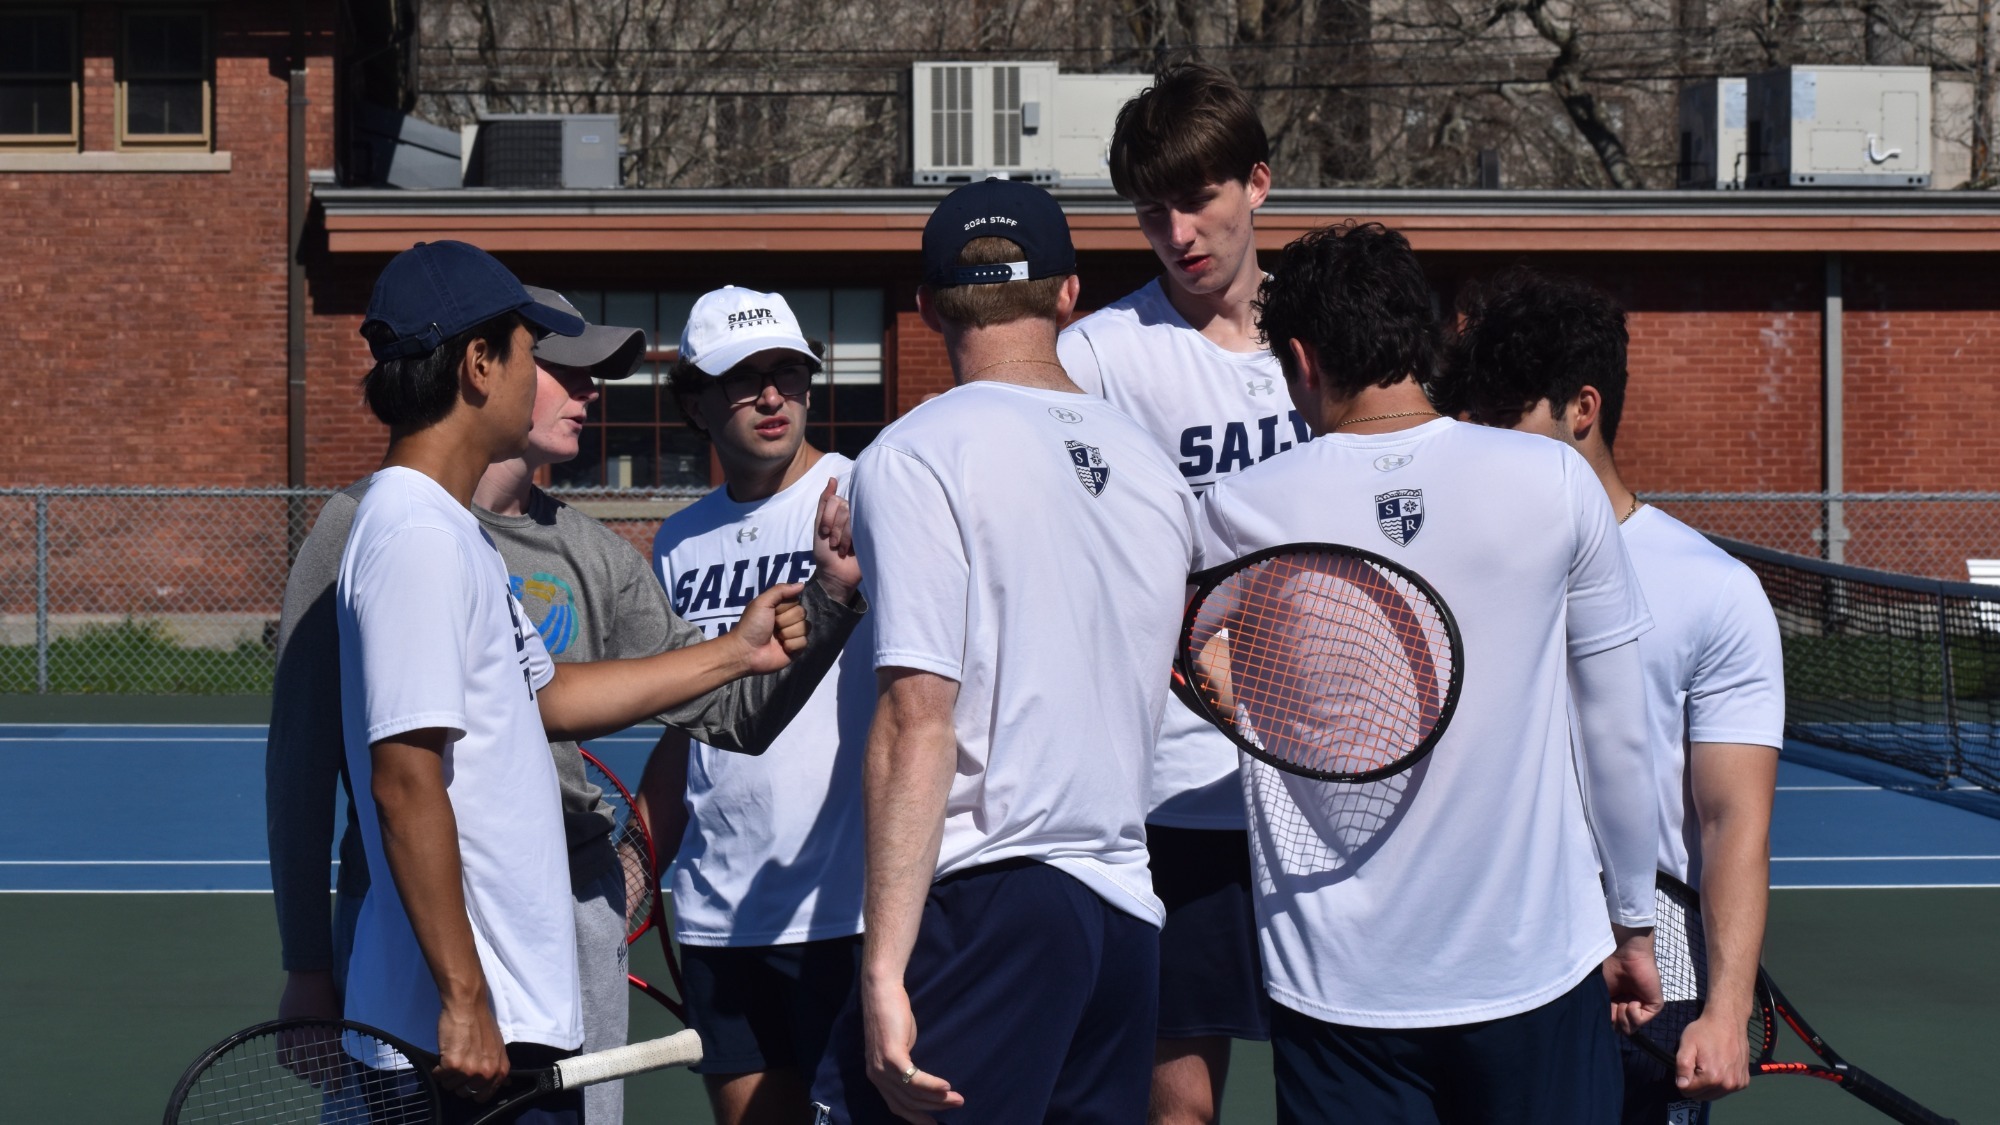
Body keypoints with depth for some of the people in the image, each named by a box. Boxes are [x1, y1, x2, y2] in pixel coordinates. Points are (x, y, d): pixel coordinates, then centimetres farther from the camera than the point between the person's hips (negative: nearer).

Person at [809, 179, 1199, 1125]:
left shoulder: (918, 455, -6)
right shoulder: (1150, 461, 13)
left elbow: (917, 722, -13)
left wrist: (884, 971, -15)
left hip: (987, 904, -7)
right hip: (1129, 911, 7)